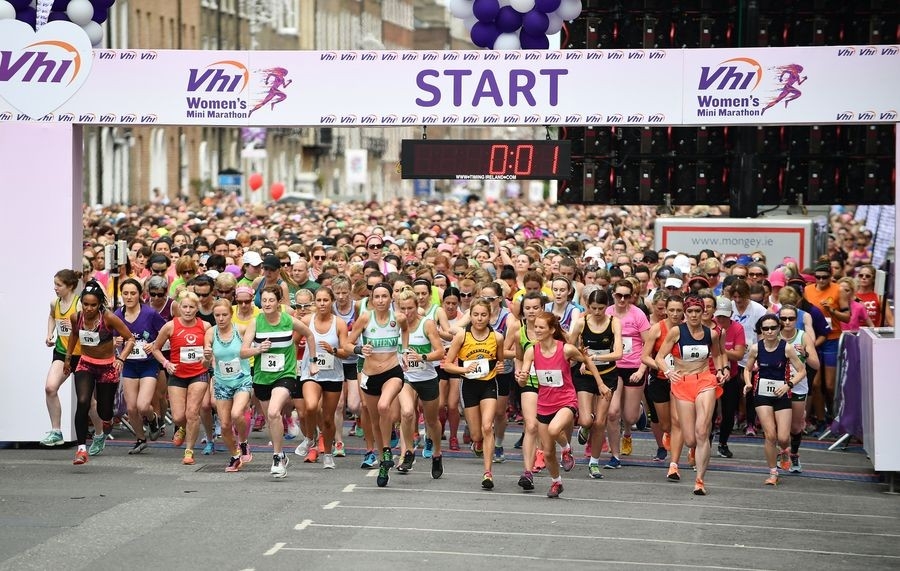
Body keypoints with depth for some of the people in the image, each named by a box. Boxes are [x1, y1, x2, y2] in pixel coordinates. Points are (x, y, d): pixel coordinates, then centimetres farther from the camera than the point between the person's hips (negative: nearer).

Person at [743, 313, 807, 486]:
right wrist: (748, 383, -8)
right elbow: (748, 369, 11)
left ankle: (784, 452, 34)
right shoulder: (756, 348, -4)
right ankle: (773, 473, 8)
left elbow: (802, 371, -5)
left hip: (782, 394, -1)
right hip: (762, 394, 1)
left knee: (783, 438, -5)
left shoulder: (787, 348, -10)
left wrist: (789, 385, -19)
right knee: (770, 436, -8)